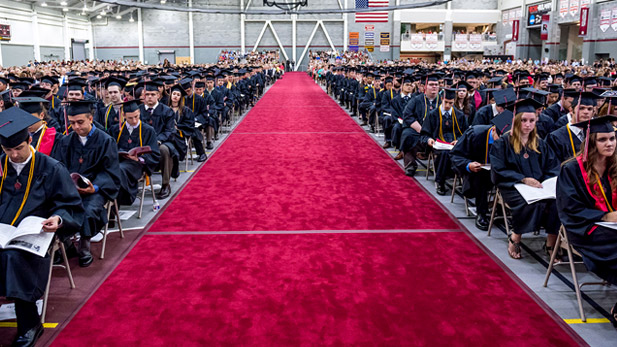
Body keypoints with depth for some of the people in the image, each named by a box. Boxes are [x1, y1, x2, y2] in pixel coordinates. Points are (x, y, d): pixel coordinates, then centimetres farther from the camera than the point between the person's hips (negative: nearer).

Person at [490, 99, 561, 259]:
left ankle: (551, 244, -15)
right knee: (532, 203, -35)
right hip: (512, 186, -4)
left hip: (539, 185, 4)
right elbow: (499, 171, -5)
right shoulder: (503, 143, 3)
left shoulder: (540, 144, 18)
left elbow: (553, 167, 15)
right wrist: (523, 179, -17)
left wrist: (547, 181, -7)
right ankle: (514, 238, -14)